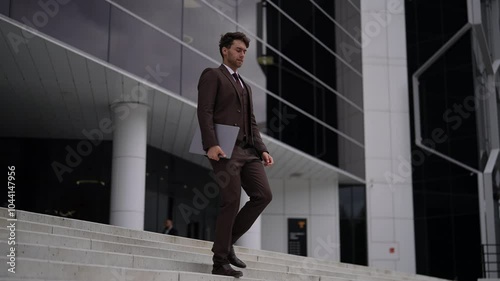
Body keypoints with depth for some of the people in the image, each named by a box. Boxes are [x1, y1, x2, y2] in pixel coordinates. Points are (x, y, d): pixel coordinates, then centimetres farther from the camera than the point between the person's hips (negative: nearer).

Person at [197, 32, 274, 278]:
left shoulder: (245, 86, 28)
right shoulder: (212, 75, 3)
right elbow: (204, 112, -10)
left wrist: (262, 150, 9)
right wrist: (211, 144, -23)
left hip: (247, 150, 8)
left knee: (263, 195, -3)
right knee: (231, 201, -9)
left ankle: (227, 242, 10)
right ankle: (220, 262, 1)